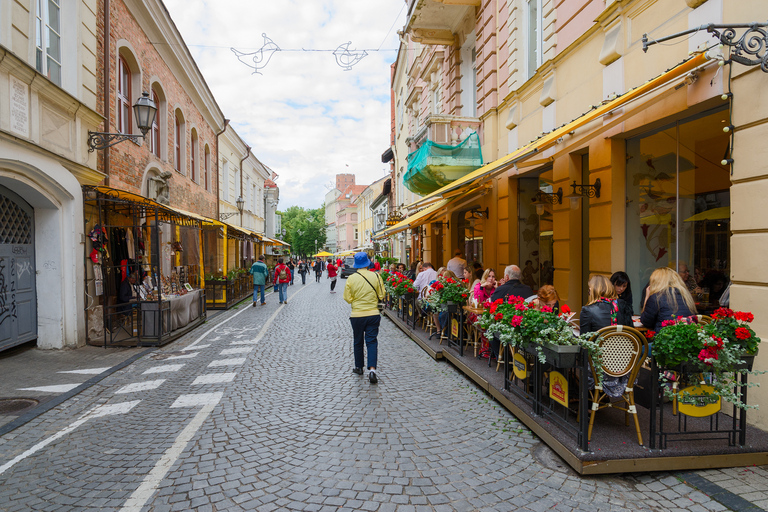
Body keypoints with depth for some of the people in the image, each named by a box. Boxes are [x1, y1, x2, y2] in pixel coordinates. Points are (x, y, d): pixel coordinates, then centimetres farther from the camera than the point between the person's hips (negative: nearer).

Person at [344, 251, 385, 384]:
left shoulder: (351, 279, -9)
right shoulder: (375, 276, -7)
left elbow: (347, 298, -4)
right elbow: (382, 295, 0)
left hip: (357, 315, 0)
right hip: (373, 314, 0)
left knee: (358, 342, 16)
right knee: (372, 341, 2)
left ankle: (359, 367, 28)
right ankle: (372, 369, -12)